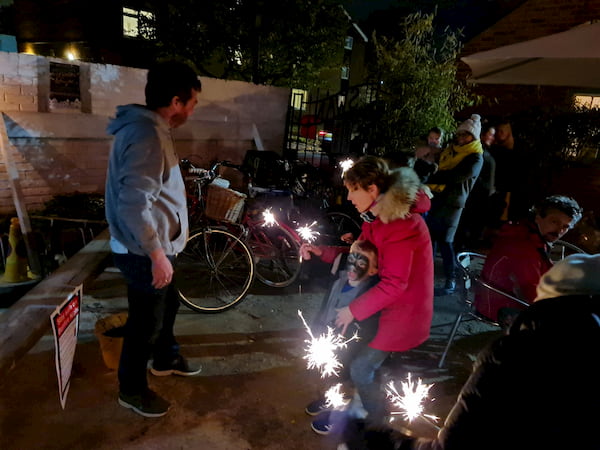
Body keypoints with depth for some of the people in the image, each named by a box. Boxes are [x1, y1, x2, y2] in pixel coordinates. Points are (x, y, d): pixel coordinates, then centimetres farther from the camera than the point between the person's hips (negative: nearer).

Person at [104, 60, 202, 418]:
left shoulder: (151, 127, 9)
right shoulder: (146, 135, -25)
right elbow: (134, 204, -30)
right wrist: (157, 254, -25)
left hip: (156, 246, 10)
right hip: (145, 253, -10)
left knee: (168, 305, 26)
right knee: (146, 323, 7)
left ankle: (166, 359, 49)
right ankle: (132, 391, 29)